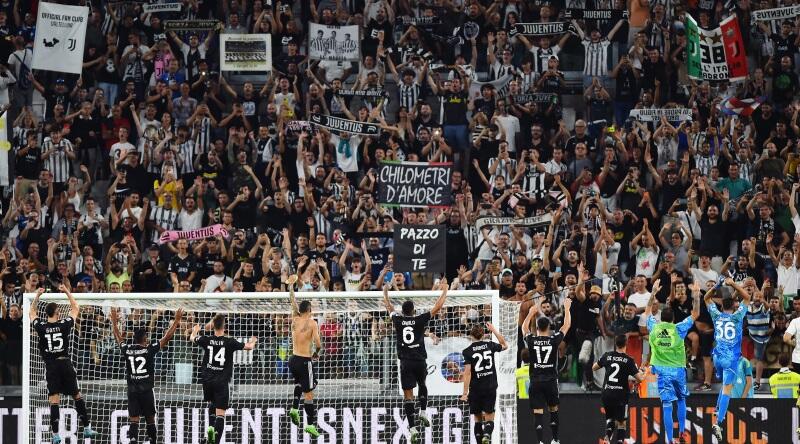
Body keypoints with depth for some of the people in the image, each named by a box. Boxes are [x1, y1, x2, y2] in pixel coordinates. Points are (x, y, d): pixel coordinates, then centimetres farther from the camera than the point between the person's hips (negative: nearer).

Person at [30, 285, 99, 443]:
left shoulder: (41, 327, -3)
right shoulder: (65, 324, -5)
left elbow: (32, 312, 19)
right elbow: (76, 308, 13)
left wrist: (37, 296, 21)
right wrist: (67, 292, 18)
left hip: (50, 366, 0)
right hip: (65, 363, 0)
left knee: (54, 400, -2)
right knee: (77, 396, 12)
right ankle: (87, 428, 14)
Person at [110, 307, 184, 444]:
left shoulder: (127, 349, 0)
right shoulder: (150, 349, -8)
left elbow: (118, 336, 18)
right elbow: (167, 337, -5)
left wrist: (114, 320, 31)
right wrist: (176, 320, 2)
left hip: (132, 390, 2)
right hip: (146, 390, -2)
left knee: (134, 420, -2)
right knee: (150, 419, 10)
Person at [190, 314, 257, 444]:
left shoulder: (206, 340, -2)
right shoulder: (229, 342, -9)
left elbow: (192, 338, 20)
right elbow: (249, 347, 1)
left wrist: (195, 330, 43)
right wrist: (253, 341, 25)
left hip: (207, 380, 3)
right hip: (222, 382, -3)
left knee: (212, 403, 30)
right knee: (220, 414, -3)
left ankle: (211, 428, 9)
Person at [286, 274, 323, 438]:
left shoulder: (295, 319, 6)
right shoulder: (312, 322, -9)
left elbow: (293, 302, 22)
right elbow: (318, 343, -16)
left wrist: (291, 285, 33)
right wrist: (317, 353, 5)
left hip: (293, 359, 6)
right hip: (305, 361, -6)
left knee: (299, 383, 34)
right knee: (308, 394, -3)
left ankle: (294, 408, 16)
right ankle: (311, 424, -5)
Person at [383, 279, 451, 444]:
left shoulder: (398, 320, 0)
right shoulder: (419, 320, -4)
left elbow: (389, 308, 20)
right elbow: (437, 307, 3)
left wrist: (385, 292, 37)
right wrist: (445, 290, 15)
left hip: (405, 362, 0)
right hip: (420, 361, 0)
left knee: (408, 395, -1)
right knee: (422, 384, 30)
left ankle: (413, 428, -9)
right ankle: (423, 411, 15)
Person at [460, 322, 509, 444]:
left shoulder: (468, 351, -7)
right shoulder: (490, 345, 0)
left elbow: (467, 373, -12)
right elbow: (504, 345, 22)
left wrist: (465, 392, -10)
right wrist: (494, 330, 25)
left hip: (475, 389, -1)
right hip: (490, 387, 1)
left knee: (478, 418, 13)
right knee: (489, 418, 0)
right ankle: (487, 434, -28)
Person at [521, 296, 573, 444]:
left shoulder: (531, 340, -3)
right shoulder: (554, 340, -6)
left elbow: (524, 327, 19)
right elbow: (566, 325, 8)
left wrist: (531, 312, 31)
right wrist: (567, 308, 20)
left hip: (535, 381, 0)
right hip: (551, 380, 0)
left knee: (538, 413, -4)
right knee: (553, 410, 17)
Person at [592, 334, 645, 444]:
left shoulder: (607, 356, 1)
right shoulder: (629, 360, -8)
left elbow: (594, 368, 17)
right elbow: (640, 378, -8)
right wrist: (644, 373, 14)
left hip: (607, 393, 3)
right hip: (620, 394, -3)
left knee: (610, 417, 23)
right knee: (621, 422, 8)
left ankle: (608, 434, -4)